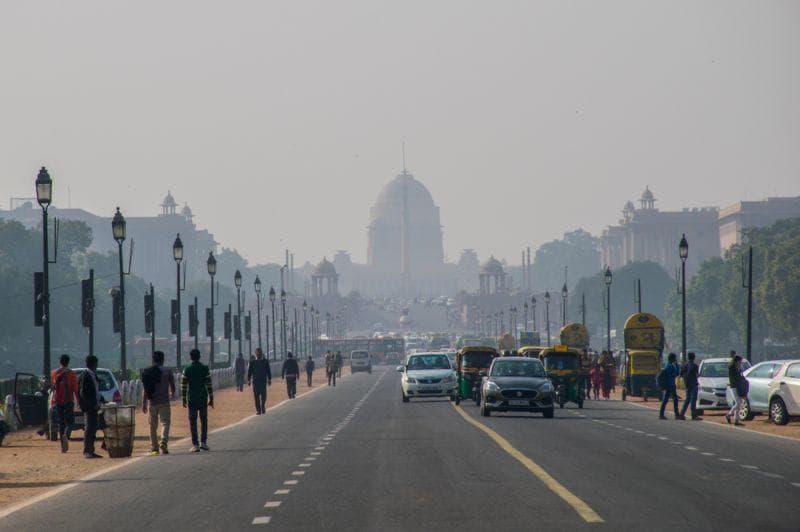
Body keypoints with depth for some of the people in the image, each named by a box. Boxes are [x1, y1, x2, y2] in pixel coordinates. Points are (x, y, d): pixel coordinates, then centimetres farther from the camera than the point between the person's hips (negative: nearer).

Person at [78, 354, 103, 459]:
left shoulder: (94, 375, 16)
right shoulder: (84, 377, -12)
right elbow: (83, 393, -17)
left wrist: (100, 400, 12)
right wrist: (93, 404, -19)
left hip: (94, 407, 9)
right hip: (88, 407, -9)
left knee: (93, 430, 10)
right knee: (88, 429, -8)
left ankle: (91, 451, 14)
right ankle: (87, 451, -6)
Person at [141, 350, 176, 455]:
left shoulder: (146, 372, 4)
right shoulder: (167, 372, -2)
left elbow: (144, 389, 0)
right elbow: (172, 386, 8)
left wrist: (143, 404, 1)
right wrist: (172, 393, 31)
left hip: (151, 402, 3)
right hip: (164, 402, -3)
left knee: (153, 426, 11)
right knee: (165, 423, -3)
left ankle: (154, 448, 14)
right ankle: (163, 441, -27)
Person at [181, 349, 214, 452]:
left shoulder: (187, 370, -3)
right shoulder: (205, 369, -2)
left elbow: (183, 386, -1)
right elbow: (209, 385, -1)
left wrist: (183, 399, 8)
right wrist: (211, 399, 5)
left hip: (191, 399, -1)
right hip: (203, 399, 1)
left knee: (193, 421, 2)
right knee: (204, 420, 13)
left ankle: (195, 445, -2)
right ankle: (203, 442, 8)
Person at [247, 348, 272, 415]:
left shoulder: (265, 361, 5)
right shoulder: (252, 362, 5)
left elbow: (268, 371, 8)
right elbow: (249, 371, 6)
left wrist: (269, 379, 3)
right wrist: (248, 380, 2)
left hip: (263, 381, 0)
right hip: (255, 381, 0)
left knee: (263, 395, -5)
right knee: (256, 396, -2)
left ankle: (263, 406, 19)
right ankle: (258, 410, 2)